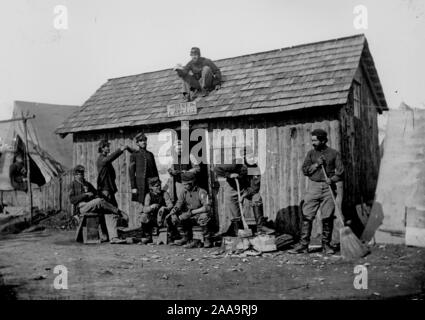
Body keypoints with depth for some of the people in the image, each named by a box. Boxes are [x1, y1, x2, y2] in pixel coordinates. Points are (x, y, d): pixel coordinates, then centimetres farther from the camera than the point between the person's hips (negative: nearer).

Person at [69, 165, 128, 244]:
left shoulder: (88, 184, 27)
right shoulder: (73, 185, 10)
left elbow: (96, 194, 22)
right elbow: (72, 200, -4)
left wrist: (99, 197, -3)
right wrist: (85, 194, -14)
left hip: (92, 207, 6)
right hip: (81, 207, -6)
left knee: (110, 213, -22)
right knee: (99, 201, -33)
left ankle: (113, 237, -33)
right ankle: (119, 212, -20)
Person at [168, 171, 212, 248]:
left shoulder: (201, 192, -15)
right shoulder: (184, 192, 4)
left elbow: (207, 207, -27)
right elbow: (178, 205, -1)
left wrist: (192, 212, -31)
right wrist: (172, 213, -24)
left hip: (200, 216, -6)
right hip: (190, 219, 6)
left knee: (204, 217, -39)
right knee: (174, 218, -14)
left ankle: (207, 240, -17)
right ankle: (187, 239, -2)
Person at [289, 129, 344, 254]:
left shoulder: (334, 153, 5)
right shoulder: (311, 153, 11)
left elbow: (340, 170, -1)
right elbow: (305, 170, 4)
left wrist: (332, 179, -17)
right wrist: (317, 164, -9)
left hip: (328, 188, -1)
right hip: (313, 187, 1)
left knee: (327, 218, -1)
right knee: (307, 216, -4)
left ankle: (326, 245, 11)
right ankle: (303, 245, -1)